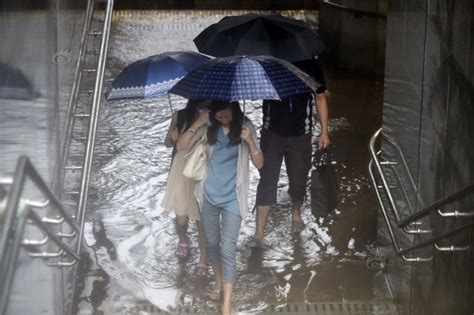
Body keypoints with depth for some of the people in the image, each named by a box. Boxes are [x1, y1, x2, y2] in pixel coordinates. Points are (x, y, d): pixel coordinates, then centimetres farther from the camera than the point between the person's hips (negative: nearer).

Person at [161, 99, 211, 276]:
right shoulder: (180, 116, -5)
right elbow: (168, 143, 7)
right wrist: (173, 138, -16)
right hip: (181, 174, 1)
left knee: (202, 221, 2)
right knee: (181, 219, 6)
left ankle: (203, 259, 21)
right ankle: (183, 240, 41)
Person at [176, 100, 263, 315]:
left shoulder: (245, 128, -5)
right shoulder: (209, 128, -1)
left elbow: (259, 164, -6)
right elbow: (181, 146, -5)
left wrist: (250, 141, -24)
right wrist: (196, 125, -18)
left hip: (232, 198, -3)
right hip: (208, 196, 3)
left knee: (228, 249, -9)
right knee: (211, 243, 16)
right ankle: (219, 283, 40)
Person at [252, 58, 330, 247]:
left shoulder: (310, 67, -4)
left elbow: (320, 98, 6)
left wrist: (324, 131, 6)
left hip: (300, 135, 1)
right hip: (272, 133, -1)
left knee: (298, 179, 11)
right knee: (267, 182, -4)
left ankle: (296, 214, 42)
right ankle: (259, 234, -2)